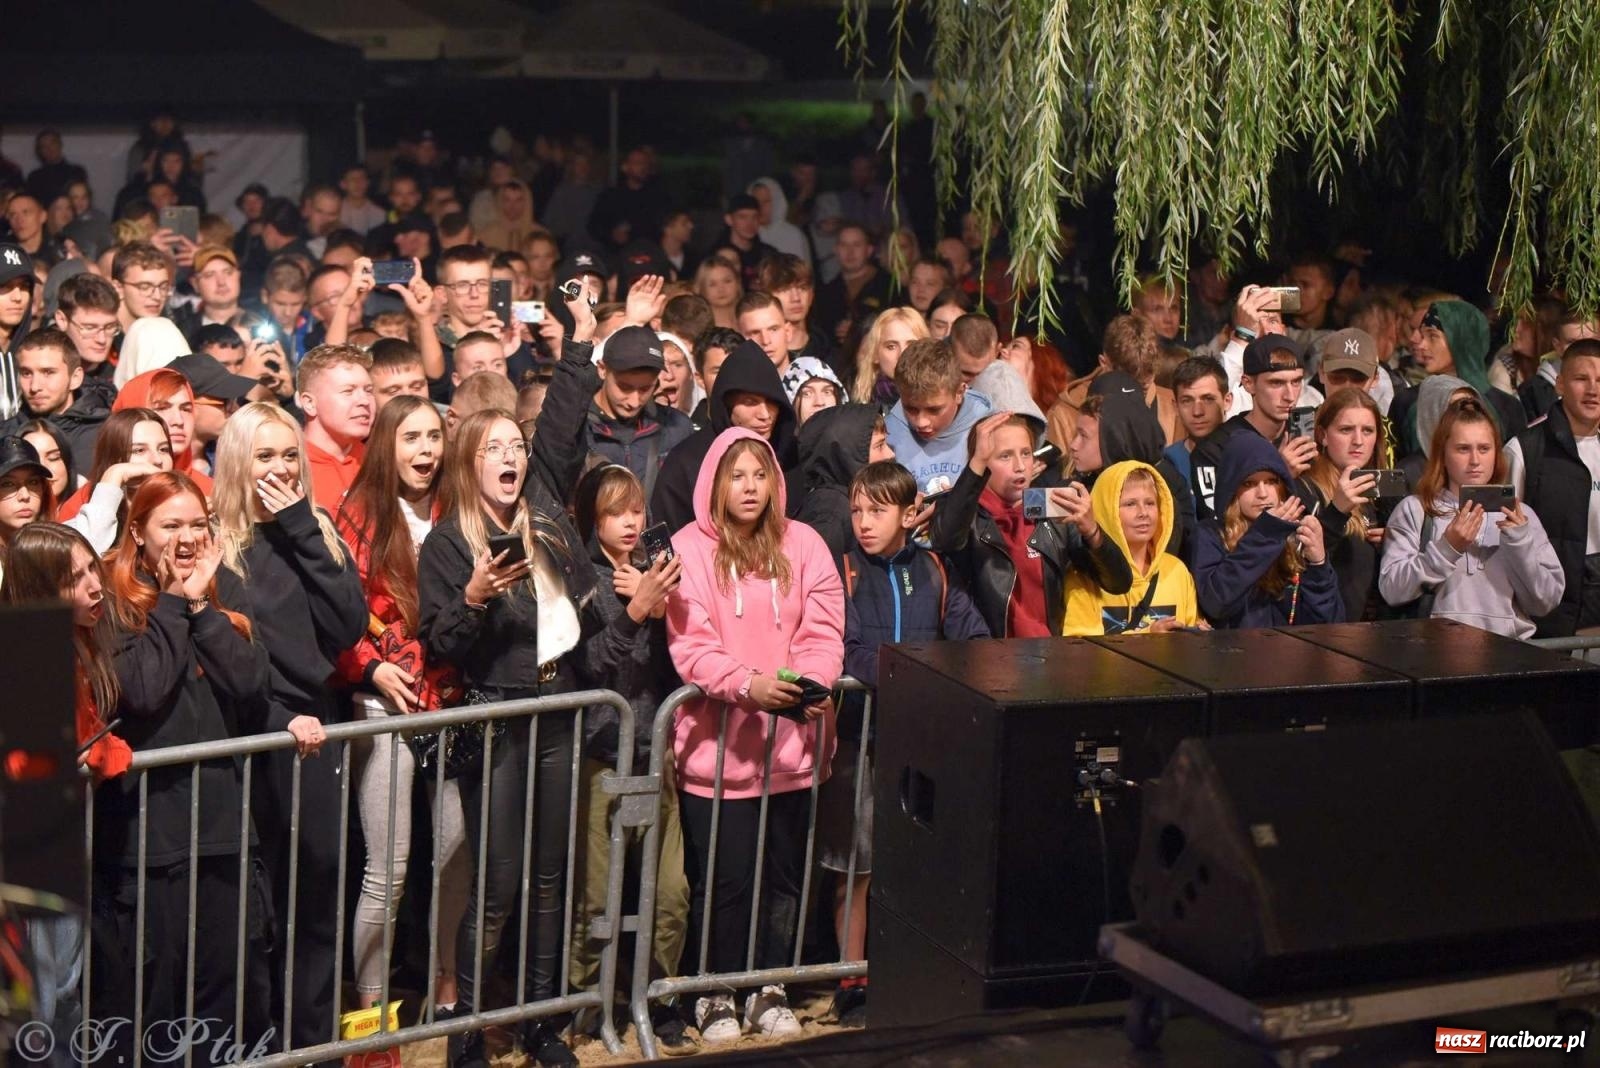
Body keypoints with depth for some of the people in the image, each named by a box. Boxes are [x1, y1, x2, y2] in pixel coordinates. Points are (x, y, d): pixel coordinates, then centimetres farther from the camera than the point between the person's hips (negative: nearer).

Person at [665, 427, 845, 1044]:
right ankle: (716, 993, 21)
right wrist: (748, 683, -28)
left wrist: (812, 680, -20)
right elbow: (690, 647, -13)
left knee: (785, 873, 12)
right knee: (723, 878, 3)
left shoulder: (803, 544, 5)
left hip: (793, 741, 3)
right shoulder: (690, 548, -5)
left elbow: (823, 631, 0)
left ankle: (770, 988, 29)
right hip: (719, 745, -3)